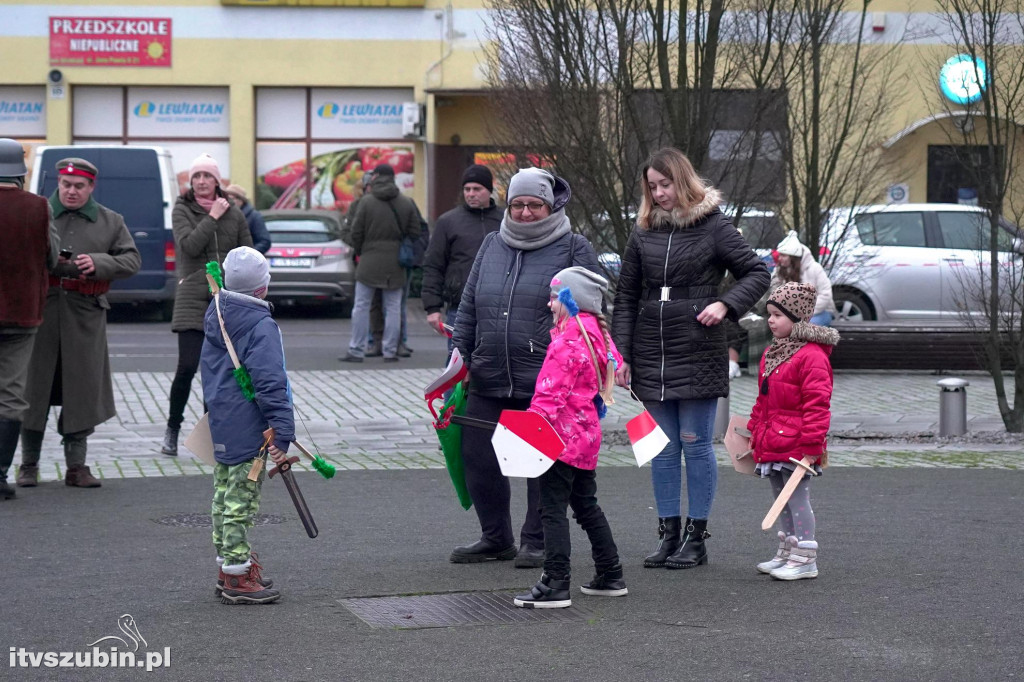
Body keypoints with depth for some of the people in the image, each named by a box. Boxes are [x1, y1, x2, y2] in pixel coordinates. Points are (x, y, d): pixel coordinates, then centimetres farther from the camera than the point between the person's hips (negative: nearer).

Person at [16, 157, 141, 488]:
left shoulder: (111, 222, 12)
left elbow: (132, 259, 8)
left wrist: (99, 263, -9)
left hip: (85, 316, 1)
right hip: (40, 310, -1)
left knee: (82, 390, 1)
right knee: (34, 386, 1)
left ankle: (76, 466, 9)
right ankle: (29, 464, 10)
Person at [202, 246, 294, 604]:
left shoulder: (215, 317, 9)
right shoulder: (261, 326, -19)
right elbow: (270, 383, -23)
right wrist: (283, 431, -23)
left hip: (220, 425, 9)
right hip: (248, 432, -9)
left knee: (224, 499, 16)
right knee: (240, 503, -3)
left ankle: (229, 568, 26)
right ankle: (238, 578, 1)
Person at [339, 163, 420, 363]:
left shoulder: (366, 201, -6)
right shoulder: (407, 203, 2)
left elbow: (356, 232, -6)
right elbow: (415, 233, 2)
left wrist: (359, 252, 10)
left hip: (369, 261, -2)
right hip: (395, 264, 2)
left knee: (361, 306, 4)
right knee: (393, 307, 7)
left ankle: (356, 351, 4)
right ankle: (390, 352, 5)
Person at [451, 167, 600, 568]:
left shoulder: (574, 249, 0)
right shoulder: (492, 246, 14)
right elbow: (468, 308, 18)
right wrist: (462, 355, 12)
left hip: (547, 388, -5)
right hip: (488, 384, 5)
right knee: (478, 459, 8)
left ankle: (537, 542, 14)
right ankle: (496, 538, 23)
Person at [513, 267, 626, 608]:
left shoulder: (567, 343, -17)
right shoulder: (597, 335, 11)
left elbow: (551, 394, -24)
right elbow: (615, 362, 28)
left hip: (562, 437, -10)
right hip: (587, 435, 10)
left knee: (553, 509, -7)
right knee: (586, 506, 19)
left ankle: (555, 585, -10)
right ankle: (610, 576, 24)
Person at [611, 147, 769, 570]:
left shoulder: (713, 228, -1)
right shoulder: (643, 234, 10)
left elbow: (757, 273, 2)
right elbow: (626, 298, 11)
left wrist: (725, 304, -14)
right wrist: (621, 353, 4)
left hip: (699, 353, -4)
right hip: (651, 356, 4)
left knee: (696, 444, 0)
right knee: (663, 448, 7)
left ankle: (696, 537, 6)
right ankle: (669, 534, 14)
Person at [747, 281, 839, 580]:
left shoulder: (811, 356, -15)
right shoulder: (771, 354, 14)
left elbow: (816, 404, -18)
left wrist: (811, 444, -21)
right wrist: (754, 431, 23)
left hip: (795, 445, -9)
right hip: (772, 444, 9)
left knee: (797, 499, -6)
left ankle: (805, 559, 0)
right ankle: (787, 553, 26)